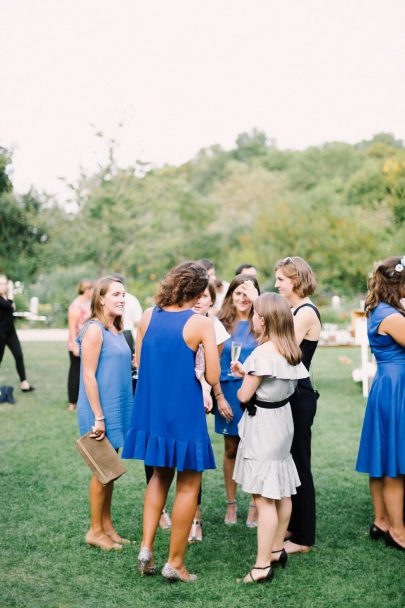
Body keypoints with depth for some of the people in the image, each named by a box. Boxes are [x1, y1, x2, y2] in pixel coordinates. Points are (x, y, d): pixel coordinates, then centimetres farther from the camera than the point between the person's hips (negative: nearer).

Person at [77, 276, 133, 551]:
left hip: (117, 409, 8)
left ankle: (107, 526, 24)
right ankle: (95, 530, 14)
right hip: (101, 409, -8)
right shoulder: (94, 330, -14)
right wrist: (98, 417, -19)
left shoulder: (117, 330, 11)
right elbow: (89, 376, -17)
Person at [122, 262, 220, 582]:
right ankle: (175, 562, 16)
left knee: (160, 475, 25)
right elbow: (213, 377, -13)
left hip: (151, 409, 5)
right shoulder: (201, 323, -13)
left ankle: (147, 547, 17)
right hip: (184, 414, -5)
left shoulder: (148, 316, 1)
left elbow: (139, 362, 10)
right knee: (188, 486, 10)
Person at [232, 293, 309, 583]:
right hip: (283, 418, 9)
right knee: (282, 493, 17)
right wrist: (247, 373, 8)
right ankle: (277, 550, 31)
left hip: (263, 424, -9)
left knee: (264, 498, -4)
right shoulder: (291, 350, 4)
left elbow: (245, 395, -16)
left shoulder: (262, 353, -21)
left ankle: (262, 566, 1)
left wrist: (242, 383, 5)